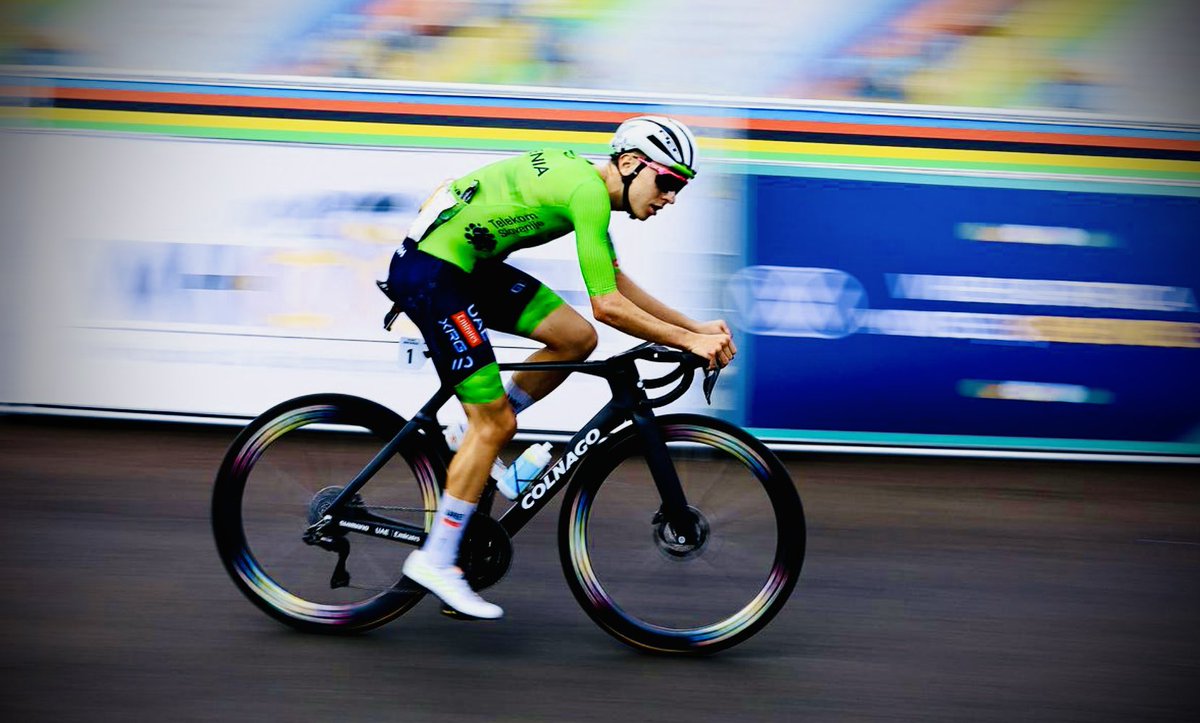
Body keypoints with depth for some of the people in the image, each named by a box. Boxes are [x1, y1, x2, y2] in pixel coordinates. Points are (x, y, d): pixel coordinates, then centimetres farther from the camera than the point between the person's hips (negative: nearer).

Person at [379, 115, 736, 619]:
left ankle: (475, 446, 15)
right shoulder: (589, 191, -18)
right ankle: (435, 562, 3)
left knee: (577, 339, 5)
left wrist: (695, 327, 12)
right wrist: (690, 342, -15)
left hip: (467, 263, 10)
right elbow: (607, 305, -21)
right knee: (494, 423, -7)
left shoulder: (584, 182, 12)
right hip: (429, 273, -10)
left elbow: (619, 286, 19)